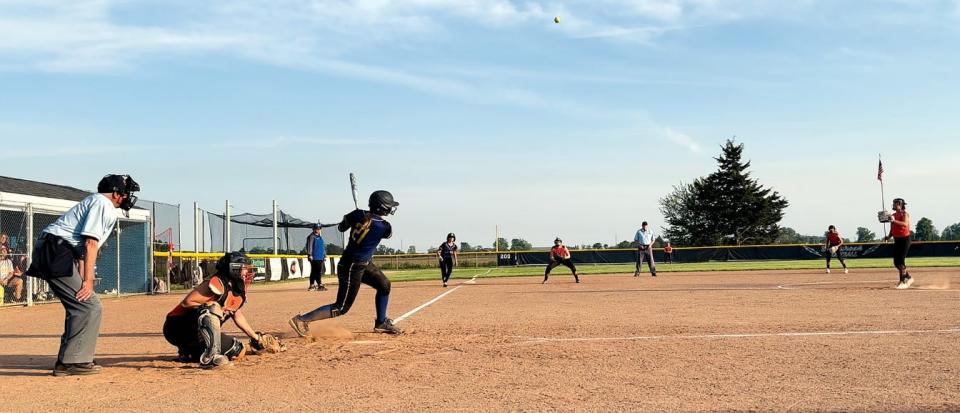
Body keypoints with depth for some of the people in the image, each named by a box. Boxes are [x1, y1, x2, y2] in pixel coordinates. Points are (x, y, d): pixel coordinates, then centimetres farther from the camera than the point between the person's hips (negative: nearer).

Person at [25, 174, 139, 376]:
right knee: (89, 306, -11)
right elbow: (91, 242, -15)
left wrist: (82, 280, 14)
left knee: (80, 305, 15)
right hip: (56, 253, -10)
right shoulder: (102, 204, -6)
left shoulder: (94, 202, 25)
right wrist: (88, 280, -18)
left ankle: (67, 361, 19)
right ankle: (73, 361, -11)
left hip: (48, 253, 10)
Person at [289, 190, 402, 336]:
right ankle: (302, 319, -3)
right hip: (351, 268, -9)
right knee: (342, 307, -3)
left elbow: (341, 227, 12)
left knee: (384, 285, 18)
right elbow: (389, 233, 6)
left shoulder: (358, 214, -6)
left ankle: (381, 324, 29)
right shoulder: (384, 227, -21)